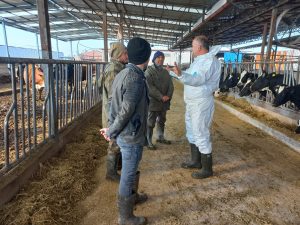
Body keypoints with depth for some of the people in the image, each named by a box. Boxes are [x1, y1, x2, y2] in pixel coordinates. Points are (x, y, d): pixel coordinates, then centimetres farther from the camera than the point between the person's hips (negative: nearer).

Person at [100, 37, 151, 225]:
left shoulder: (123, 73, 7)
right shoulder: (135, 77, -22)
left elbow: (114, 102, 9)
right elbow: (126, 110, -24)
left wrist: (111, 128, 8)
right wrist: (111, 132, -11)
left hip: (125, 133, 9)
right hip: (131, 135, -9)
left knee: (132, 170, 26)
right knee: (129, 174, 7)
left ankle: (133, 196, 49)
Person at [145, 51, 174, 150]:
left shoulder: (165, 71, 15)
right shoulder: (149, 71, -6)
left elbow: (170, 85, 10)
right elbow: (150, 86, -17)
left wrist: (168, 96, -9)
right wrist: (161, 97, -19)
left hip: (164, 102, 7)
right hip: (153, 101, -7)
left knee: (162, 121, 19)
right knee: (150, 123, 0)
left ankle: (161, 137, 34)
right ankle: (148, 141, 10)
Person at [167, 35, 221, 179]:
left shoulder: (210, 60, -17)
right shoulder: (198, 60, 15)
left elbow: (199, 79, -32)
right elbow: (189, 74, 28)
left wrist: (180, 75, -44)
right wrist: (172, 71, 31)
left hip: (201, 103, -10)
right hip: (191, 103, 11)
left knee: (201, 135, -4)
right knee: (192, 133, 19)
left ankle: (207, 169, 11)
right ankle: (196, 161, 34)